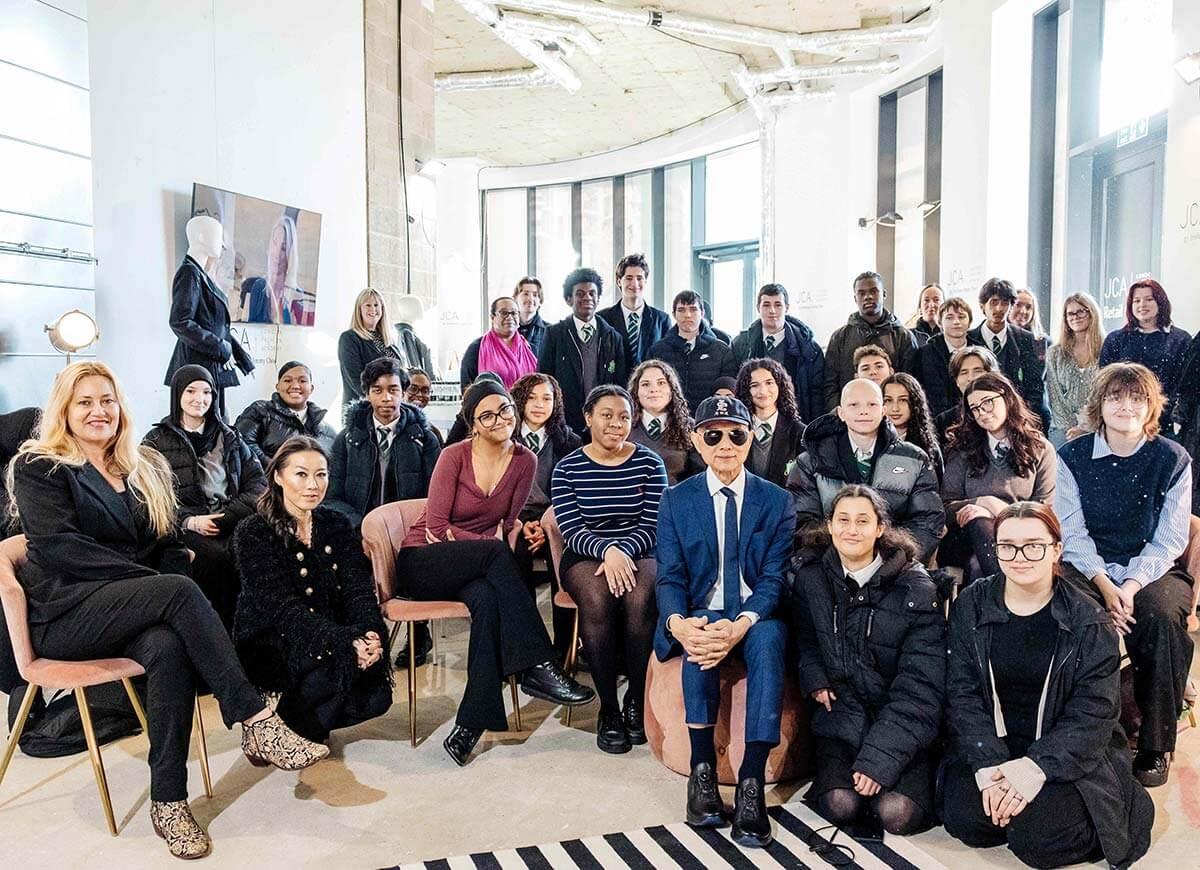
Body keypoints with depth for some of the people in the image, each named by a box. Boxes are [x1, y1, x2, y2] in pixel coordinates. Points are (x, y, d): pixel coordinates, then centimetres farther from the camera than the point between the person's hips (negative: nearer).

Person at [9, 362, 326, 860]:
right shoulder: (38, 468, 2)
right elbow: (61, 548, -13)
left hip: (135, 610, 4)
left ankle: (168, 799, -26)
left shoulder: (145, 468, 18)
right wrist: (159, 584, -22)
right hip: (65, 614, -4)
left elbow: (168, 546, 14)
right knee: (179, 590, -33)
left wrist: (173, 584, -10)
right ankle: (256, 723, -35)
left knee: (169, 647, -33)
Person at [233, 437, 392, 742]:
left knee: (376, 696, -17)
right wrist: (346, 641, -33)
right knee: (339, 662, -31)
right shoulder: (254, 534, -10)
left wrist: (371, 634, -26)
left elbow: (358, 589, -3)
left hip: (330, 639, 5)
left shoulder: (337, 525, 6)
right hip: (267, 645, -5)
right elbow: (283, 608, -20)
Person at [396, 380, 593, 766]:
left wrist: (455, 534, -10)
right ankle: (538, 666, -36)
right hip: (421, 564, -3)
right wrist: (488, 540, -19)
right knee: (495, 553, -34)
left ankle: (470, 726, -33)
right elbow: (436, 527, -11)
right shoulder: (455, 456, -8)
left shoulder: (525, 462, 0)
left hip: (474, 569, 3)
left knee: (488, 601, -36)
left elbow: (506, 525, 6)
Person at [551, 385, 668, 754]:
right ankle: (608, 707, -17)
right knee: (597, 599, -33)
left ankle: (637, 699, -12)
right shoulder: (567, 469, 3)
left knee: (639, 599, -33)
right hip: (586, 557, 0)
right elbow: (572, 531, -6)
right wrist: (608, 551, -25)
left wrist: (623, 553, -21)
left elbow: (652, 526, -3)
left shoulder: (649, 464, 3)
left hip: (639, 554, 0)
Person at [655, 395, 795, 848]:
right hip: (702, 614, 0)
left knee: (767, 639, -35)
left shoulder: (777, 501, 4)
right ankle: (702, 768, -25)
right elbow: (669, 577, -1)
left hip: (758, 616, 0)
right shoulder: (675, 500, 6)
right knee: (698, 640, -34)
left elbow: (775, 577, -5)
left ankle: (752, 782, -34)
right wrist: (678, 623, -25)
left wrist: (742, 624, -27)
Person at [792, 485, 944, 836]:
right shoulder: (810, 576, -3)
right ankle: (830, 771, 14)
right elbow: (803, 636, 16)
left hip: (903, 720, -1)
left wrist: (881, 755, -20)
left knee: (898, 814, -21)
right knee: (840, 805, -20)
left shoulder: (916, 587, -12)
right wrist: (814, 679, -3)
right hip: (840, 710, 2)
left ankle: (919, 776, 13)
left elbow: (920, 685, -14)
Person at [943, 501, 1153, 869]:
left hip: (1067, 753, -2)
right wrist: (988, 764, -20)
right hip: (990, 745, 2)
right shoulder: (971, 605, -2)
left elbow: (1093, 714, -11)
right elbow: (962, 693, -7)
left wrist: (1036, 767, -23)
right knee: (966, 821, -19)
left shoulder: (1089, 621, -6)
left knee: (1038, 840, -21)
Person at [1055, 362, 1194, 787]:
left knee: (1160, 614, -33)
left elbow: (1169, 540, -4)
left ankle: (1156, 746, -16)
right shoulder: (1072, 457, 1)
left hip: (1153, 570, 0)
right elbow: (1072, 533, -4)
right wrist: (1105, 584, -19)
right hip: (1089, 568, 0)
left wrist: (1133, 584, -20)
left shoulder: (1173, 460, 0)